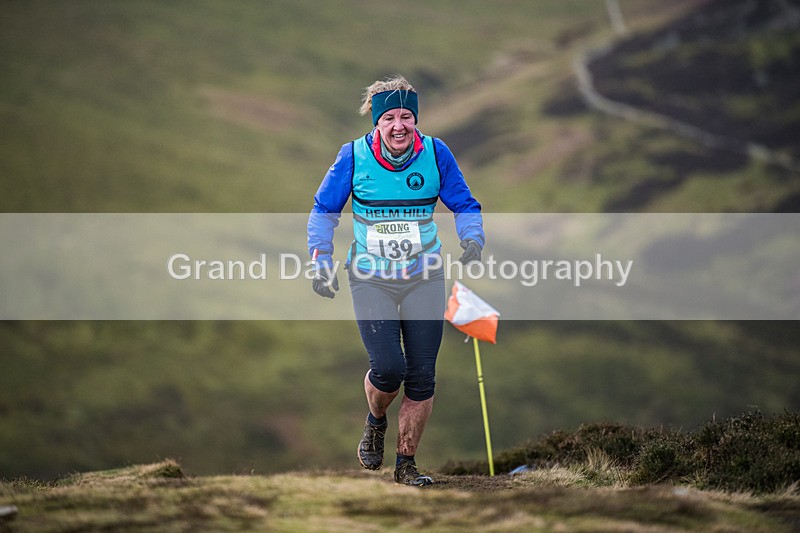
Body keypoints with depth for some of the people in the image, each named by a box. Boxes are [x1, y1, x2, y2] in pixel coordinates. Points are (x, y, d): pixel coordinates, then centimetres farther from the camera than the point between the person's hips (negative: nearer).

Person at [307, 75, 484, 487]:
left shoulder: (435, 154, -7)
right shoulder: (354, 156, -8)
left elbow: (464, 205, 6)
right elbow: (324, 210, 5)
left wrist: (472, 240, -13)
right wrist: (322, 263, -2)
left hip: (424, 278, 2)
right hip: (371, 279, -1)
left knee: (421, 377, 0)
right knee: (388, 367, -15)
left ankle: (406, 463, 15)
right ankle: (375, 423, 19)